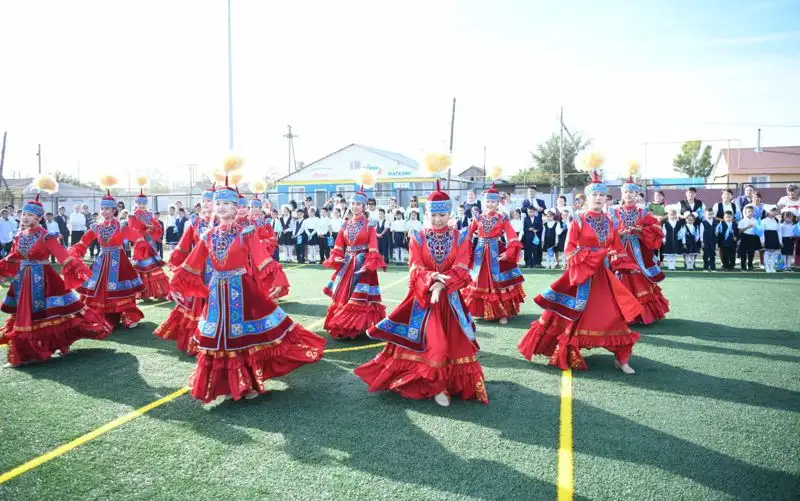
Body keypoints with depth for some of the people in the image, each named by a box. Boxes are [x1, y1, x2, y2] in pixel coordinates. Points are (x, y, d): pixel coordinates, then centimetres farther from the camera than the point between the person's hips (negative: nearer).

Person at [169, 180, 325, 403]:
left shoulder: (245, 233, -6)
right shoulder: (209, 236, 7)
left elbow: (262, 259, -15)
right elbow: (192, 266, 11)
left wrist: (275, 282, -26)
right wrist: (178, 286, 10)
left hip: (243, 291, -4)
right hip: (218, 293, 4)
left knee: (247, 337, 3)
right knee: (222, 339, 9)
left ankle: (251, 383, 18)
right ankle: (229, 384, 23)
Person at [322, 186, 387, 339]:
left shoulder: (368, 225, -4)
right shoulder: (346, 225, 9)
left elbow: (373, 248, -9)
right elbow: (339, 247, 10)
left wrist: (370, 264, -19)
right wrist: (336, 258, -7)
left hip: (363, 264, -5)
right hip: (347, 264, 5)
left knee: (359, 298, -4)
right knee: (343, 294, 9)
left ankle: (354, 327, 3)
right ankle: (342, 327, 20)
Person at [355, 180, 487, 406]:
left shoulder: (460, 238, 2)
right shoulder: (417, 238, 1)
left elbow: (461, 270, -9)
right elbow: (416, 269, -8)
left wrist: (441, 284, -23)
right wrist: (431, 277, -28)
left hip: (450, 298, 1)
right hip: (423, 297, -1)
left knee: (453, 342, 3)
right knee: (425, 341, -3)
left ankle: (442, 384, 16)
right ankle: (435, 385, 7)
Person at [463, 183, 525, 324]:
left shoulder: (502, 219, -4)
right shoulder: (478, 218, 5)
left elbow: (512, 237, -12)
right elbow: (468, 234, 9)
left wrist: (509, 253, -24)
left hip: (496, 253, -3)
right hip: (480, 253, 3)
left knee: (498, 283, 0)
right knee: (480, 282, 10)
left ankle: (502, 313, 8)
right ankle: (482, 310, 25)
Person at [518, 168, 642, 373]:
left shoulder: (609, 222, 10)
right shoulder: (578, 220, -4)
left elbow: (617, 249, 13)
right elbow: (569, 250, -8)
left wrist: (618, 261, -5)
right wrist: (590, 257, -16)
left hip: (604, 275, 5)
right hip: (581, 272, -4)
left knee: (614, 314, 2)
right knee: (575, 314, 2)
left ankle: (621, 358, 11)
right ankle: (565, 356, 15)